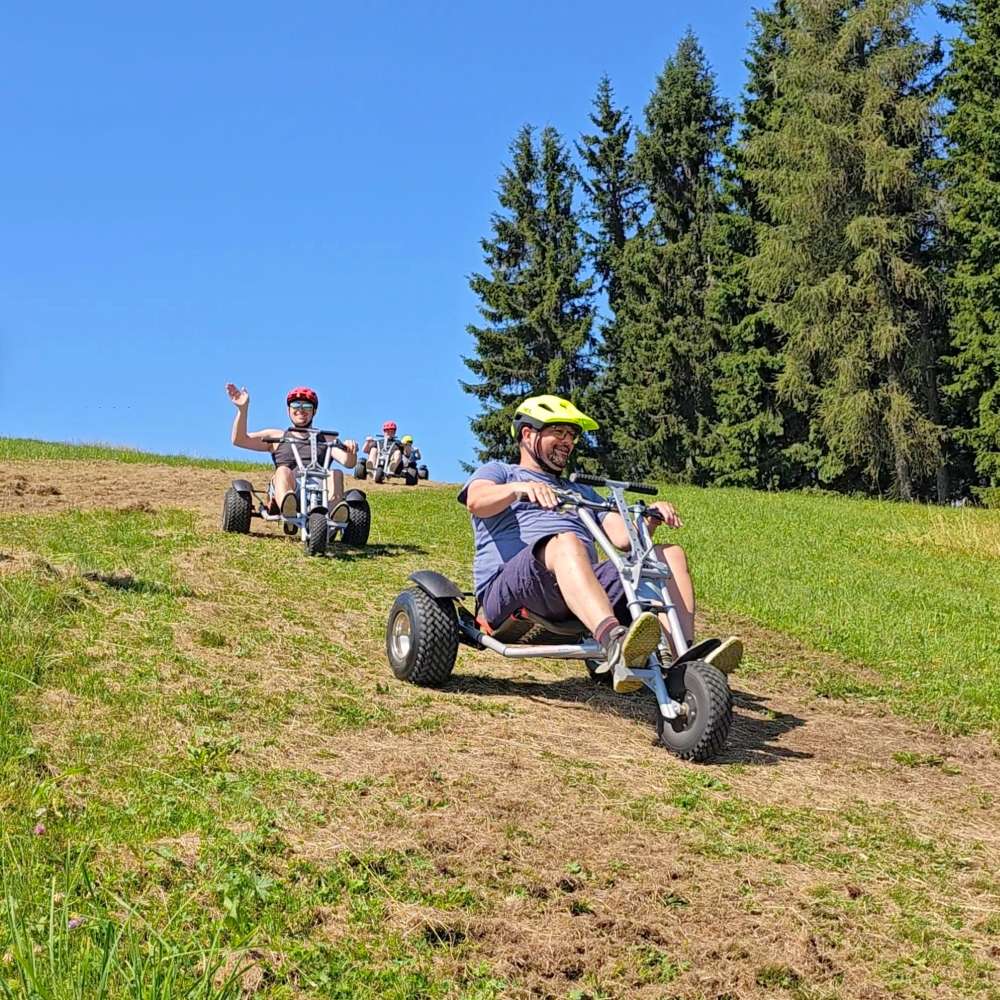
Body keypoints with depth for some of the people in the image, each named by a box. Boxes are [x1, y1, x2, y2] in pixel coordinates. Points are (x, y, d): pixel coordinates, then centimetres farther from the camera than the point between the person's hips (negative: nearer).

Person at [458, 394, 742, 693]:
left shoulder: (582, 492, 36)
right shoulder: (496, 471, 21)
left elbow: (623, 536, 18)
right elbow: (477, 501, -5)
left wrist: (650, 520, -4)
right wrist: (520, 488, -25)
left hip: (589, 587, 6)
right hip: (508, 588, -5)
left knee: (670, 555, -10)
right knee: (567, 543, -36)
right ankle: (616, 644, -61)